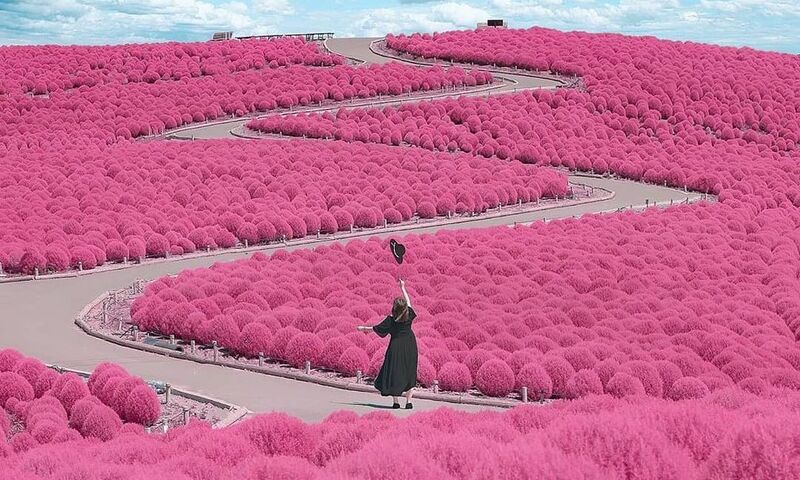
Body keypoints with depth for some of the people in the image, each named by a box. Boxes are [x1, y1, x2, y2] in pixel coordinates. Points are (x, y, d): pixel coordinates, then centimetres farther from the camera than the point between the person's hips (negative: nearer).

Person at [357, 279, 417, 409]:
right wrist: (403, 288, 26)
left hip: (396, 346, -3)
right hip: (410, 346, 3)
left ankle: (396, 401, -1)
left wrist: (363, 328, 11)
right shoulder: (409, 314, -3)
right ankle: (408, 401, 1)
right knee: (409, 373, 8)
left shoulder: (391, 320, -11)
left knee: (394, 372, 4)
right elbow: (408, 302, 15)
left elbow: (377, 328, -4)